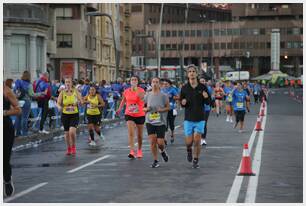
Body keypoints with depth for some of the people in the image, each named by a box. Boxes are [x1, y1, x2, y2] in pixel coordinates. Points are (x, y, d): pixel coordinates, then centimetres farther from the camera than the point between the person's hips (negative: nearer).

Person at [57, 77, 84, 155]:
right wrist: (59, 107, -26)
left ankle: (73, 146, 7)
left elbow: (81, 102, 1)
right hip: (65, 114, 2)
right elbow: (58, 103, -3)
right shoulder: (62, 92, -1)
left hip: (74, 114, -2)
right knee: (67, 133, 7)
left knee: (72, 132, -18)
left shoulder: (75, 91, -2)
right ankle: (68, 148, 28)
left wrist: (80, 102, -23)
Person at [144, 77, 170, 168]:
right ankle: (155, 161, 8)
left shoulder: (163, 96, -3)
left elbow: (168, 107, 2)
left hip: (161, 122, -2)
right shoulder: (147, 95, 4)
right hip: (150, 121, 2)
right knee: (152, 141, -5)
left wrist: (161, 110, -16)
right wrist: (146, 109, -10)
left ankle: (162, 151, 32)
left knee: (160, 142, -4)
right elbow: (143, 107, 13)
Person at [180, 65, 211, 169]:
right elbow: (181, 103, 7)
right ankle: (189, 150, 34)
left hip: (200, 118, 0)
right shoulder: (184, 88, 0)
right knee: (189, 142, -1)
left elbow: (208, 103, 3)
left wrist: (206, 97, -19)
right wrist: (183, 103, -16)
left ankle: (196, 160, 13)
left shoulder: (203, 87, -2)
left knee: (197, 141, -3)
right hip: (188, 118, 0)